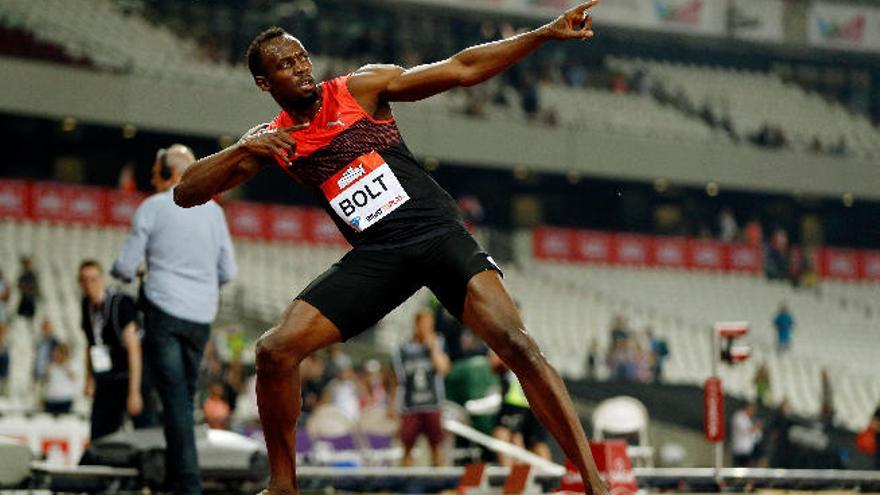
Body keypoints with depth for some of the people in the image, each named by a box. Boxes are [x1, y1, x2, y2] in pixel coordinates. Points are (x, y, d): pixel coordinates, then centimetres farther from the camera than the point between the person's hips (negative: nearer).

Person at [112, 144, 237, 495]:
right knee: (185, 395, 15)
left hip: (164, 311, -4)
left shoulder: (152, 207, -2)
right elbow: (228, 272, 11)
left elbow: (125, 267, -2)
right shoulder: (213, 210, 10)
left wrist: (126, 274, 21)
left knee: (175, 398, -8)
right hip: (201, 316, 4)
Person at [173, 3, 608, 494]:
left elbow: (461, 69, -4)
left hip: (438, 231, -3)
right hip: (375, 256, 3)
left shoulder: (361, 87, -1)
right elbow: (186, 193, 4)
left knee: (514, 341, -22)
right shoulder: (270, 140, 7)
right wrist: (243, 150, -14)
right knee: (276, 350, -11)